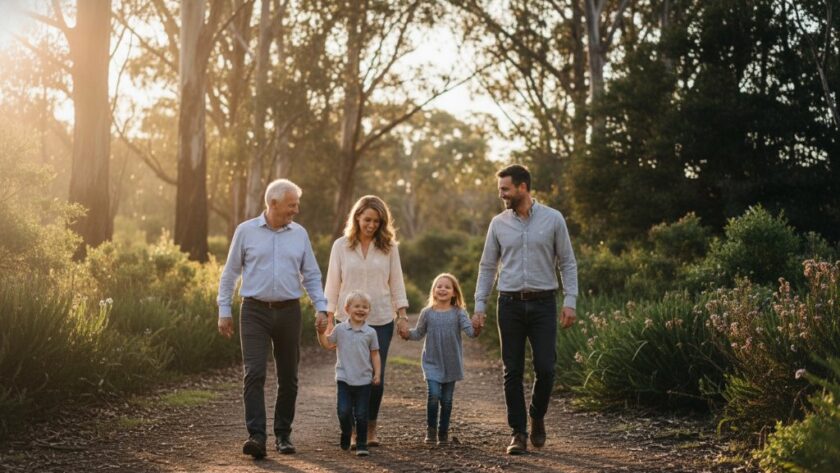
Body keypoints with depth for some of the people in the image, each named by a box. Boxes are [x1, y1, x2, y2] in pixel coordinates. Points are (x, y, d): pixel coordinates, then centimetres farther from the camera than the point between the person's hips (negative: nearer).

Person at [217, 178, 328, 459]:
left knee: (288, 377, 7)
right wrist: (224, 311, 2)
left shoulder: (300, 234, 7)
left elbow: (311, 276, 11)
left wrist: (321, 309, 1)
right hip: (255, 311, -3)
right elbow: (230, 273, 5)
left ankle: (283, 435, 19)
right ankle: (256, 437, -15)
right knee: (254, 374, -12)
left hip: (289, 312, 3)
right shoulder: (246, 231, 0)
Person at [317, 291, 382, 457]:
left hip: (364, 380, 0)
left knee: (361, 415, 2)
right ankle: (346, 434, 23)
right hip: (344, 379, 0)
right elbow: (327, 344, 13)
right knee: (343, 411, -6)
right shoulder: (340, 329, 3)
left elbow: (375, 354, 8)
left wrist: (377, 373, 1)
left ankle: (361, 444, 12)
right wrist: (321, 332, -2)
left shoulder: (370, 332, 2)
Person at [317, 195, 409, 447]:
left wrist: (402, 315, 1)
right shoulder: (341, 246, 3)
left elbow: (396, 283, 7)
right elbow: (332, 284, 6)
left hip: (381, 321, 0)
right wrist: (327, 315, 1)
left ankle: (371, 428, 18)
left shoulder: (389, 247, 4)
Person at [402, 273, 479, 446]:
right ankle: (431, 429, 5)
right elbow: (419, 333, 8)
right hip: (432, 362, -1)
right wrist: (407, 334, -11)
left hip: (451, 363, 1)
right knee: (434, 394, -14)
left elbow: (469, 329, -14)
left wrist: (476, 330, -36)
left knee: (447, 399, 7)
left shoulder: (459, 313, -4)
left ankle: (443, 433, 22)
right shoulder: (427, 313, -1)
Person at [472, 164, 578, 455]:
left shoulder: (553, 219, 0)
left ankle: (537, 417, 22)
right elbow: (487, 267, 10)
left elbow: (568, 263, 2)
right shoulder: (499, 223, 6)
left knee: (545, 368, -5)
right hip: (510, 304, 2)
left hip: (543, 303, -2)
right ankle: (518, 432, 11)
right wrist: (479, 306, 4)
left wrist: (570, 301, -7)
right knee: (513, 371, 2)